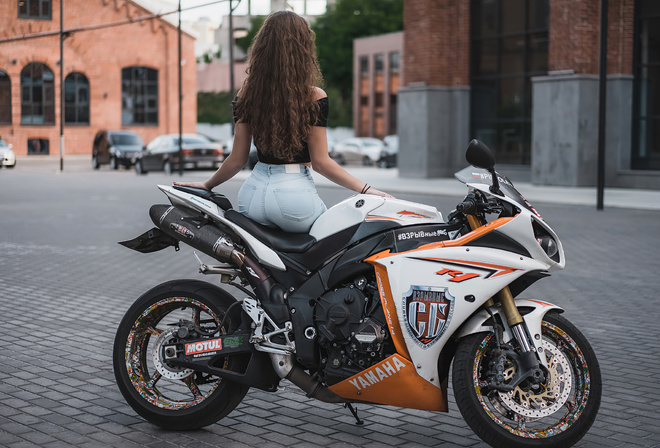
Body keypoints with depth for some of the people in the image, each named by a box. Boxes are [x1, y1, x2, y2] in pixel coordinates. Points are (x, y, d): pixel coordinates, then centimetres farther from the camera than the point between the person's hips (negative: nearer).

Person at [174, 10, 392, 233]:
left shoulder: (246, 95, 2)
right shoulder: (314, 97, -9)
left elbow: (237, 160, 5)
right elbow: (320, 162, -9)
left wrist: (206, 185, 21)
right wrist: (367, 190, -4)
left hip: (254, 191, 5)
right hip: (294, 195, -5)